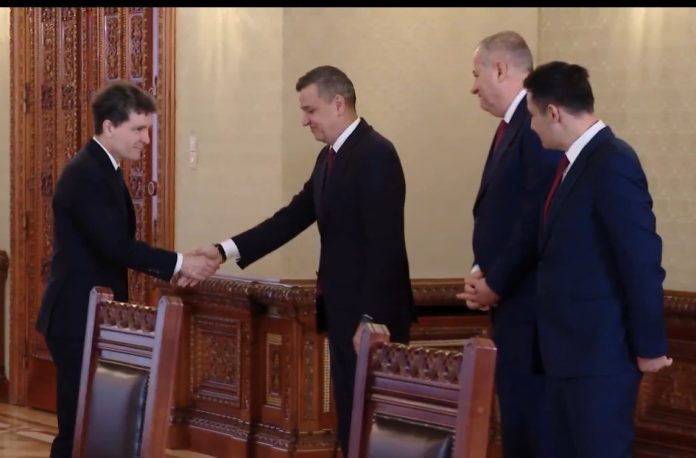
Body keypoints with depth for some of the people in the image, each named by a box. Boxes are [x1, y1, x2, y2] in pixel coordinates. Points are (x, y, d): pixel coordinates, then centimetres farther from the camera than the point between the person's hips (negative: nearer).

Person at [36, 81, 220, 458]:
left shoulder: (103, 170, 14)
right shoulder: (86, 174, -18)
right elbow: (115, 245, -24)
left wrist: (174, 269, 8)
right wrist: (178, 263, -19)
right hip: (78, 319, -10)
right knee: (79, 428, -6)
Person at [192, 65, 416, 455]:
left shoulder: (376, 154, -17)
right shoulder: (331, 156, 13)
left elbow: (385, 245, -22)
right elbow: (294, 217, 14)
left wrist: (371, 320, -25)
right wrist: (225, 250, 5)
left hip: (370, 315, -10)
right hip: (343, 310, 10)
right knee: (350, 419, 14)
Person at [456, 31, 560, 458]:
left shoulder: (538, 124, -16)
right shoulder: (512, 126, 16)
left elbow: (538, 217, -21)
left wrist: (495, 281, -13)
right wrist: (481, 271, 4)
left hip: (530, 302, -10)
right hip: (510, 300, 10)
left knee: (533, 413, -8)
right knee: (514, 411, 13)